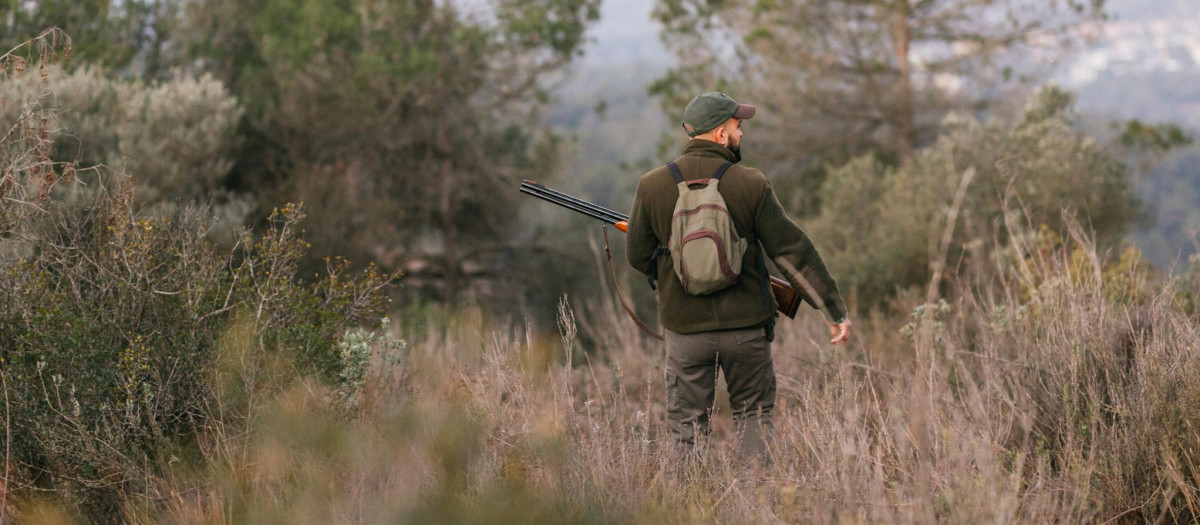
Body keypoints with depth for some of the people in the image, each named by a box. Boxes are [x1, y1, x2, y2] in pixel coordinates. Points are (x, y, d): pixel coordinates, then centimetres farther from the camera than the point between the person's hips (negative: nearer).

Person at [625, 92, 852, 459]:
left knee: (687, 424, 9)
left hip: (685, 327, 1)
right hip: (745, 325, -1)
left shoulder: (652, 186, -4)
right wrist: (834, 309, 0)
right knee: (754, 415, 15)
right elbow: (792, 251, -6)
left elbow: (638, 256, 3)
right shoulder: (751, 185, -8)